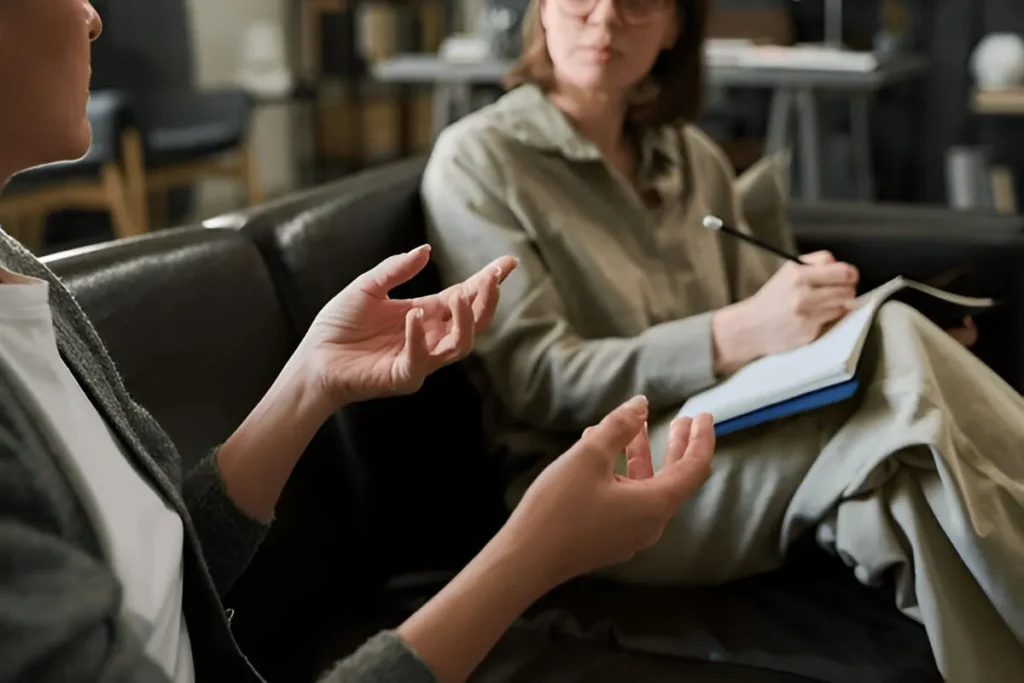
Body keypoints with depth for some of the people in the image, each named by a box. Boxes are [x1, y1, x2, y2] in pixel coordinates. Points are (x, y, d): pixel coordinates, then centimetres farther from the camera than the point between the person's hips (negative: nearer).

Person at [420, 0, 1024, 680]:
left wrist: (826, 312, -9)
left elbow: (765, 324, 15)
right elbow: (535, 380, -12)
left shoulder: (694, 157, 14)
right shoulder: (478, 158, -3)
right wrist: (737, 335, -26)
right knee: (900, 369, -27)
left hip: (733, 450, 5)